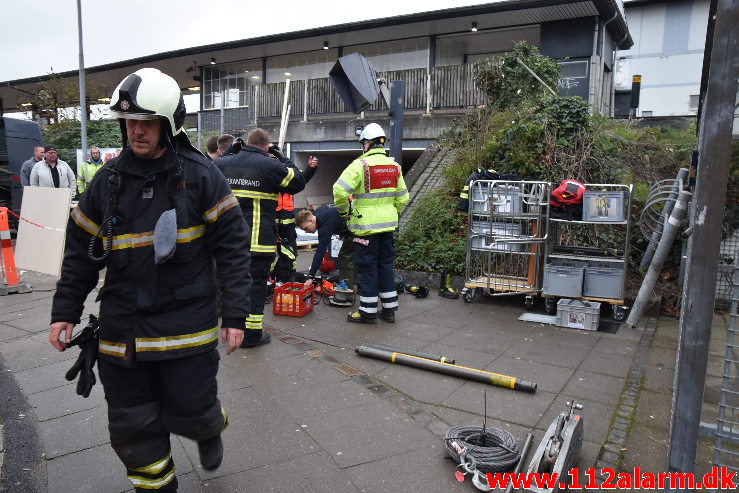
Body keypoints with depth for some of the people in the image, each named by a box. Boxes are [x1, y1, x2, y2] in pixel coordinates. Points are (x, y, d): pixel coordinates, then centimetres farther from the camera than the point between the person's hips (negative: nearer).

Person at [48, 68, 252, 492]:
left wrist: (235, 315, -10)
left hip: (187, 325, -4)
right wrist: (64, 312, 8)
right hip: (121, 328, 4)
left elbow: (233, 246, -7)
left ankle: (210, 428, 41)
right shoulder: (107, 181, 5)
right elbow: (81, 253, 13)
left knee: (191, 414, 4)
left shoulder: (200, 175, -6)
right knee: (133, 427, 12)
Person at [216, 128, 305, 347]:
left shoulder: (224, 163, 6)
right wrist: (281, 158, 8)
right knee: (256, 283, 2)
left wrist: (231, 150, 25)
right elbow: (298, 181, 2)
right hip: (258, 238, -5)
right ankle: (251, 333, 6)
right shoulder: (270, 165, -9)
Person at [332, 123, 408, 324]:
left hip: (366, 225, -6)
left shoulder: (360, 165, -14)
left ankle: (368, 312, 10)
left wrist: (345, 210, -8)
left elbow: (340, 190, -23)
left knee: (367, 266, 3)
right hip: (388, 224, 7)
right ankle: (389, 309, 23)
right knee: (386, 264, 15)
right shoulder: (394, 166, 8)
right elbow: (402, 197, 14)